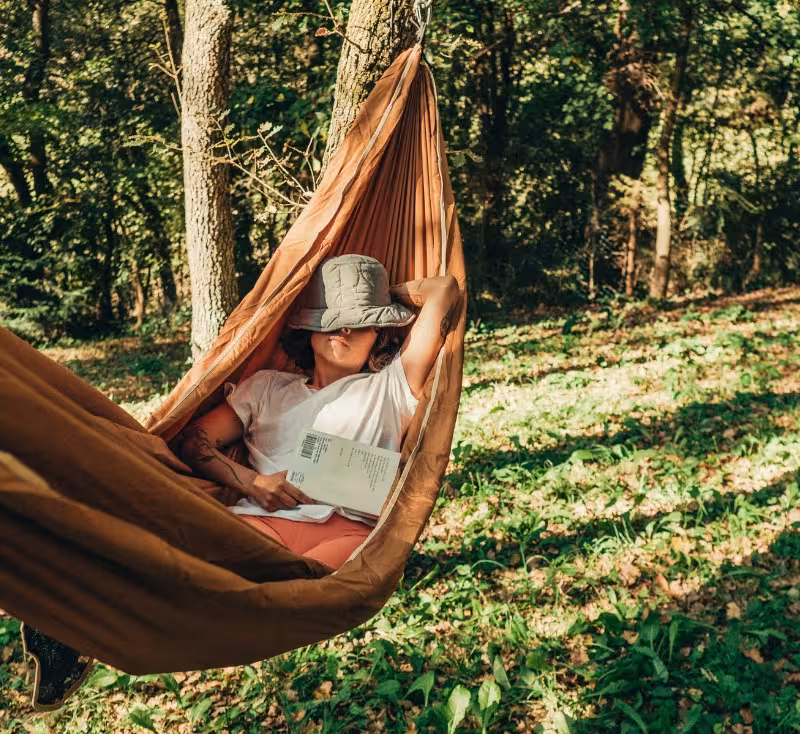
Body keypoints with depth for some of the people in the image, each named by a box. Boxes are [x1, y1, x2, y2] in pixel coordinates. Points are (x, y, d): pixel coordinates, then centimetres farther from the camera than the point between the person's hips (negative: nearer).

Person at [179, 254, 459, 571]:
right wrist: (251, 482, 1)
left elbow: (444, 288, 18)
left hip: (348, 528, -2)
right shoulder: (266, 387, 29)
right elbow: (193, 441, 19)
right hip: (263, 519, 3)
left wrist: (385, 294, 34)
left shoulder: (390, 387, 21)